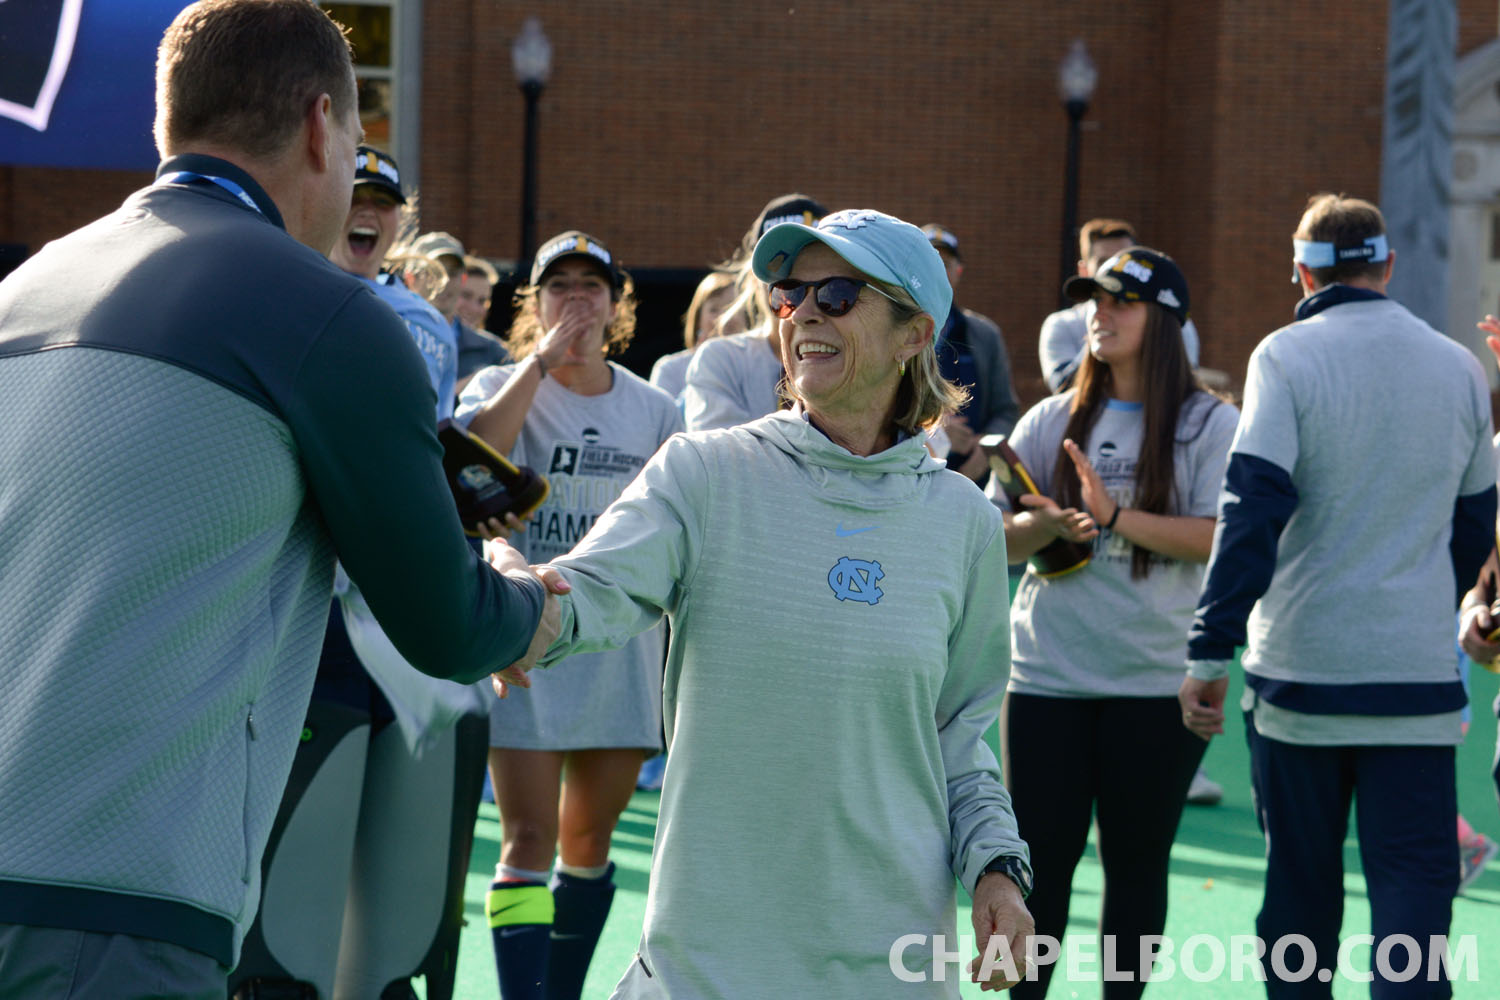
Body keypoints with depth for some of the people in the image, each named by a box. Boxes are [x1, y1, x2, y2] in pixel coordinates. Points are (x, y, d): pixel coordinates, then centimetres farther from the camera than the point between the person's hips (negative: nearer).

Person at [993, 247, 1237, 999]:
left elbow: (1220, 538, -12)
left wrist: (1116, 518, -20)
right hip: (1047, 676, 2)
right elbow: (995, 537, 7)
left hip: (1156, 682, -2)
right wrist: (1044, 525, -15)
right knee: (1040, 859, 3)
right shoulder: (1053, 420, 10)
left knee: (1136, 861, 7)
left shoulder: (1210, 425, 0)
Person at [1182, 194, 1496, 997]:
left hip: (1300, 669, -2)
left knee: (1300, 886, 12)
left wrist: (1211, 651, -14)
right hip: (1418, 672, 2)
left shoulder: (1287, 357, -5)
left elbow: (1252, 510, -14)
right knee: (1416, 886, -1)